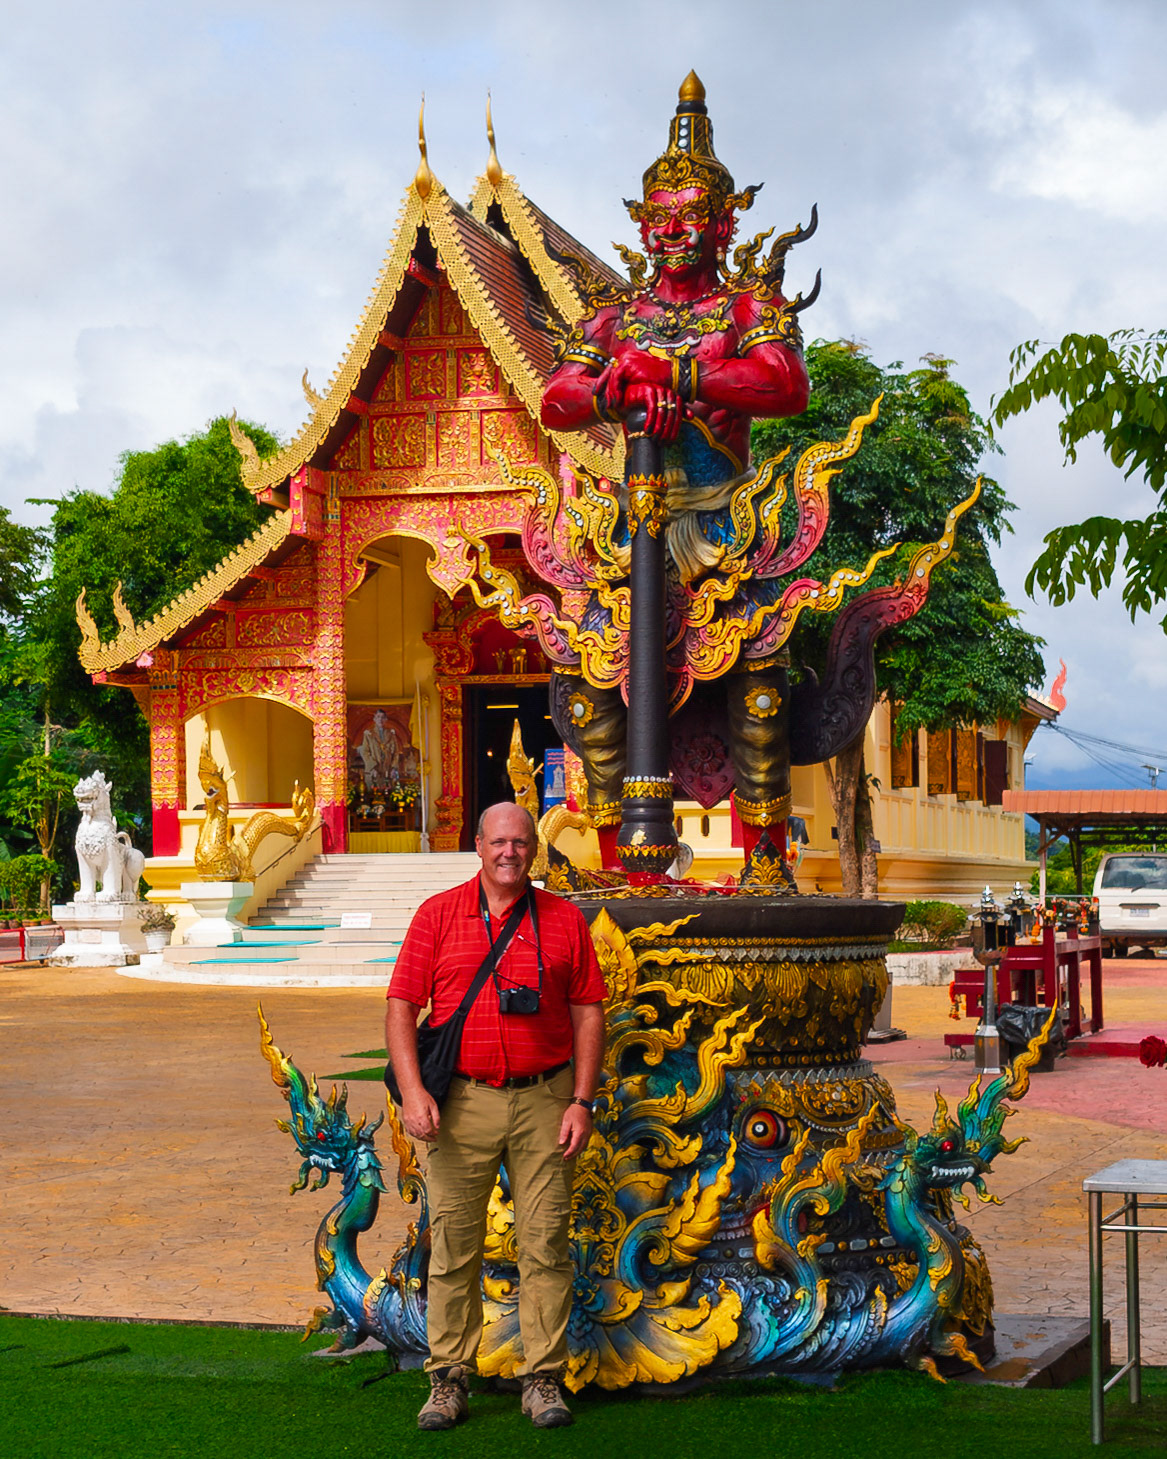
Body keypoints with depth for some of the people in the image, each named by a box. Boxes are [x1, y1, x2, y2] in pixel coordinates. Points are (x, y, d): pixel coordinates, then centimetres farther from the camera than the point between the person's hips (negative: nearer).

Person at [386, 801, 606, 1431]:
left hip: (544, 1100, 1)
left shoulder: (564, 920, 7)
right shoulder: (438, 915, 4)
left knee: (545, 1242, 1)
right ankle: (448, 1378, 11)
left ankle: (544, 1378, 10)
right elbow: (401, 1008, 2)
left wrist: (581, 1101, -1)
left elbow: (587, 1013, 7)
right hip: (462, 1100, 0)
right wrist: (412, 1091, -9)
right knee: (453, 1243, 3)